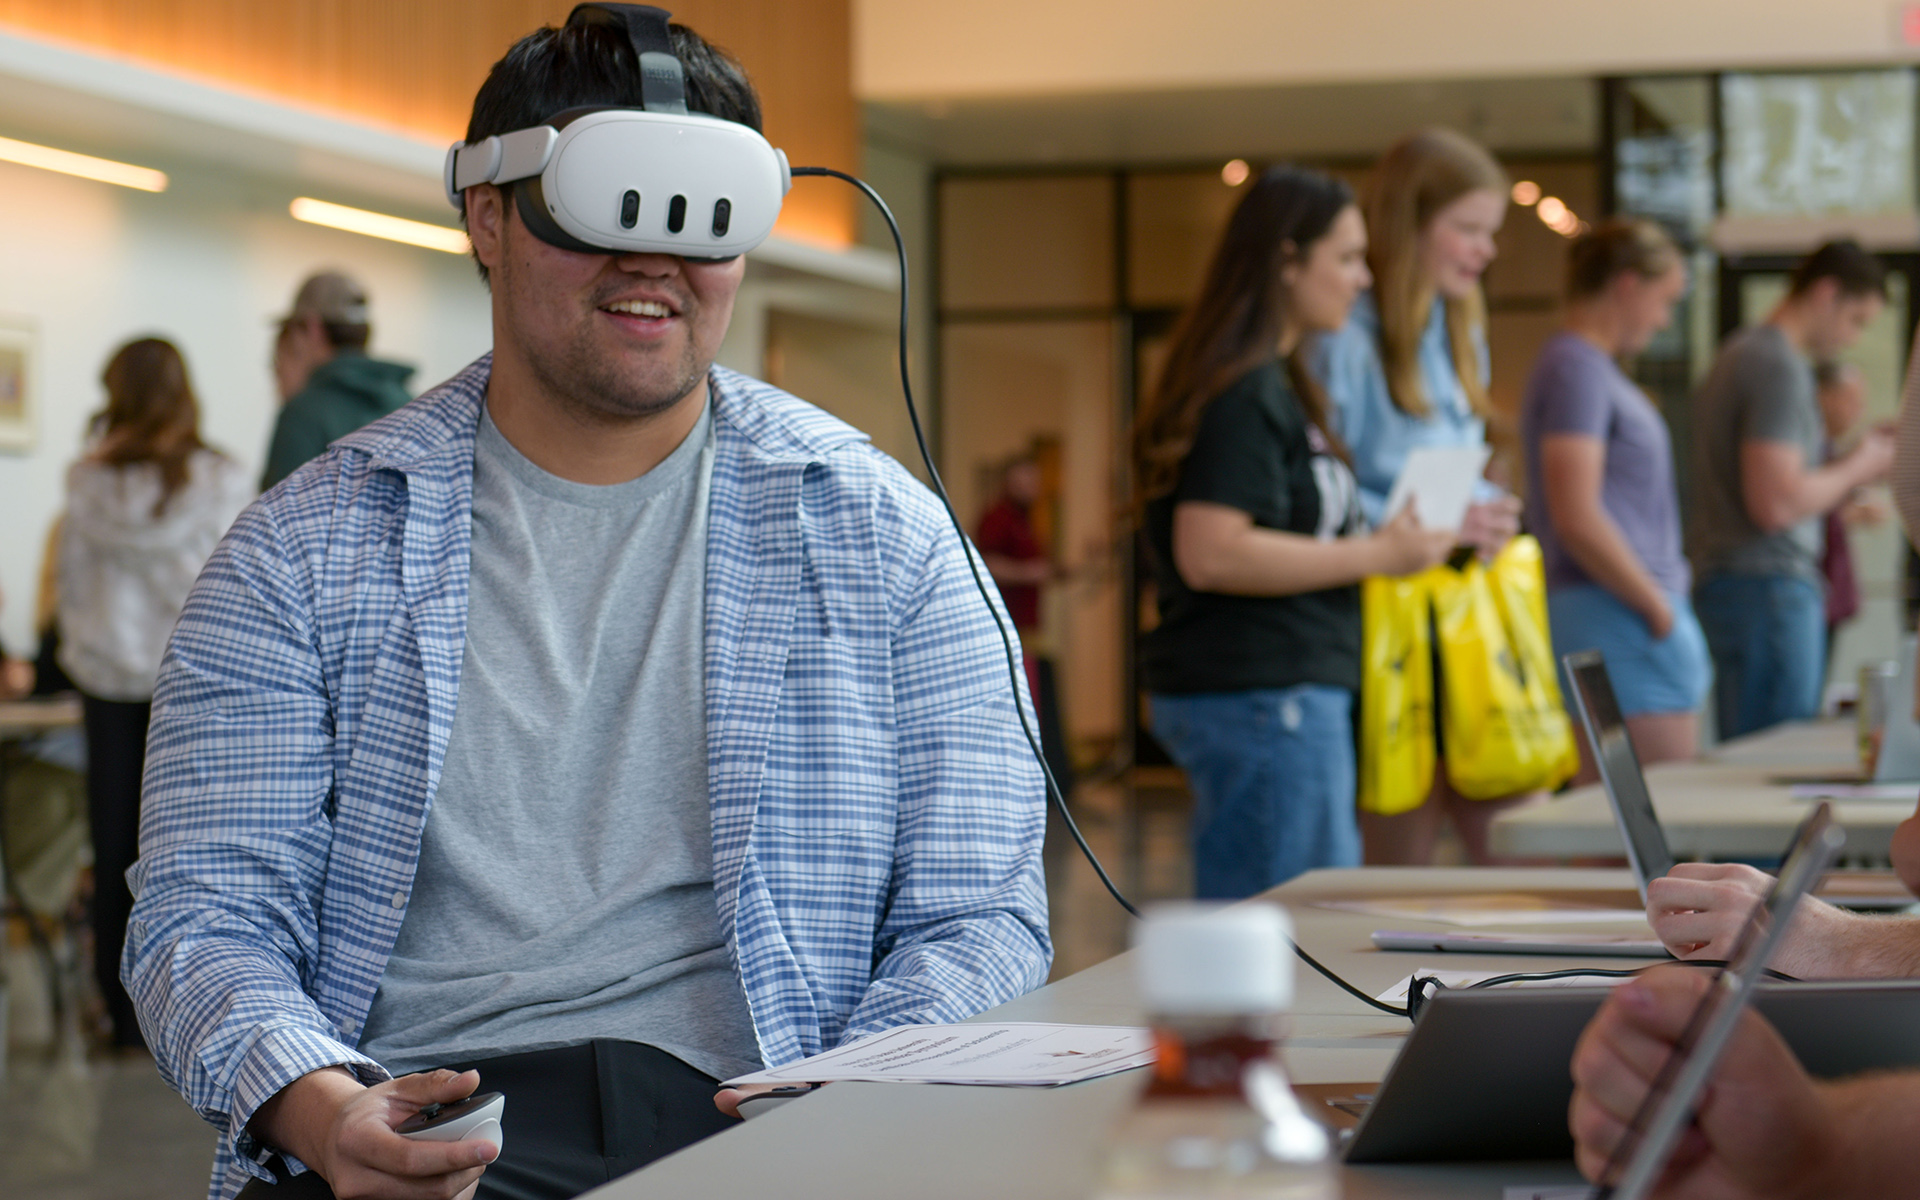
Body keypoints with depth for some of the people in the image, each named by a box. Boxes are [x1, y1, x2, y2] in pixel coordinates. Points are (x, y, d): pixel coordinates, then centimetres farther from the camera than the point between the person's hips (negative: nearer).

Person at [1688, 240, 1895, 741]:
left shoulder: (1739, 353, 19)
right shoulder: (1779, 367, -13)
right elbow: (1775, 504, -20)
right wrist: (1856, 468, -5)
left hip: (1725, 582, 10)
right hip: (1766, 586, -10)